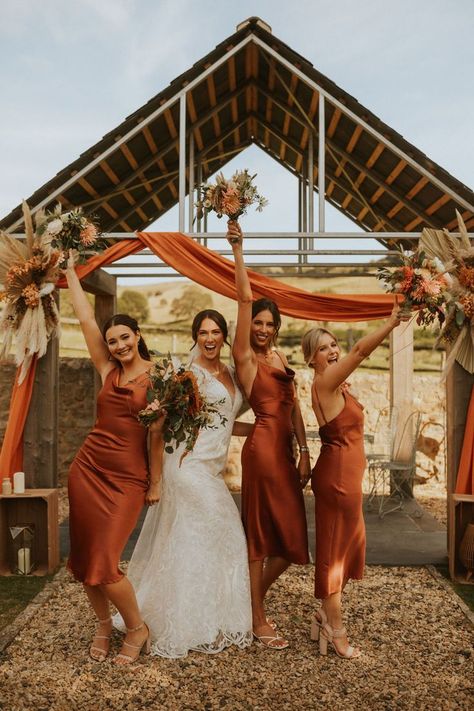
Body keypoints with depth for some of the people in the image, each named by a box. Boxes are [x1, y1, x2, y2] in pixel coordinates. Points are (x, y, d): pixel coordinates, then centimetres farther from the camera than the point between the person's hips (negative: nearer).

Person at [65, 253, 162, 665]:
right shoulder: (107, 370, 7)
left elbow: (157, 431, -5)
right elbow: (85, 318, 8)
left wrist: (155, 481, -4)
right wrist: (70, 271, 12)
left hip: (128, 477, -5)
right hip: (88, 469, 5)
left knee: (104, 562, -7)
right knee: (84, 558, 9)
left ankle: (138, 629, 17)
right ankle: (104, 624, 33)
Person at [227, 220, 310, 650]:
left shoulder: (280, 357, 15)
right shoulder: (245, 357, -5)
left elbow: (294, 406, 13)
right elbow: (244, 298, -14)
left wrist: (304, 452, 8)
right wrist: (238, 249, -15)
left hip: (285, 448, 7)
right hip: (263, 446, -7)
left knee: (290, 537, 12)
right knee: (260, 532, 3)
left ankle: (254, 599, 33)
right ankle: (258, 620, 18)